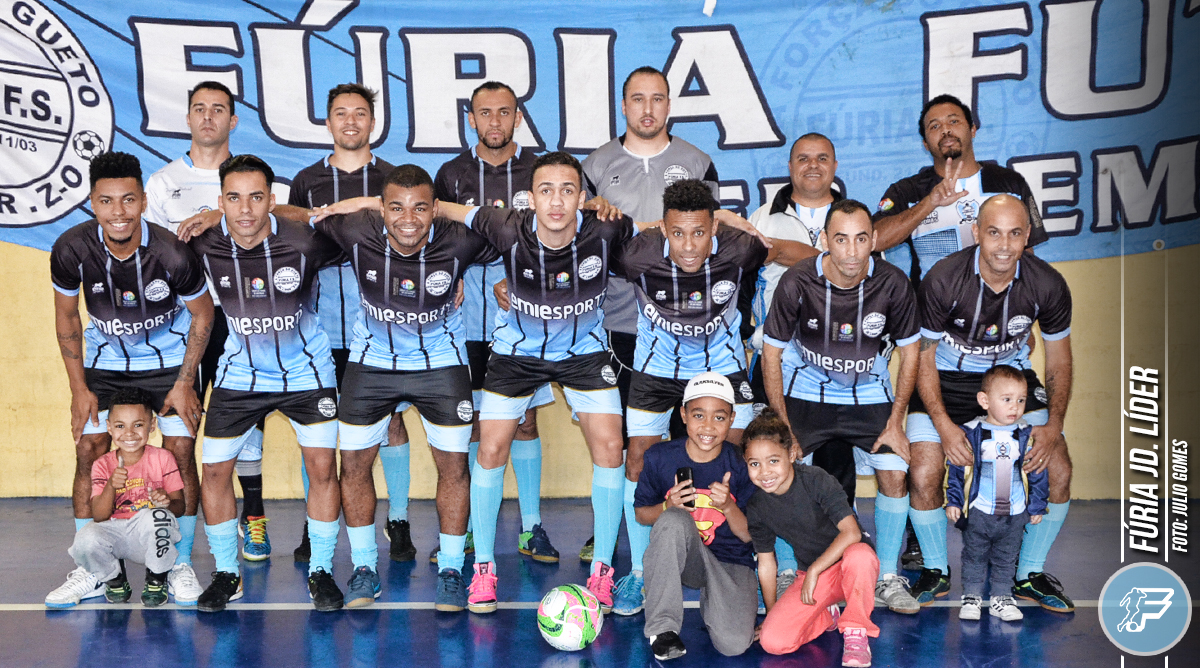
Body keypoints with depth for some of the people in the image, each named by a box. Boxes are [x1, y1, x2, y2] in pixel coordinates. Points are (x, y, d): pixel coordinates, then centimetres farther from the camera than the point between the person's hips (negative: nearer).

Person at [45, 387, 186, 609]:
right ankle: (114, 579, 5)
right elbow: (99, 517, -9)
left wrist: (166, 502, -27)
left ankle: (156, 581, -9)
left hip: (153, 538, -1)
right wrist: (111, 486, -27)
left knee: (156, 515, -36)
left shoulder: (162, 459, -4)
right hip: (116, 535, 2)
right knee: (86, 540, -31)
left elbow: (180, 506, -2)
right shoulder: (102, 465, 0)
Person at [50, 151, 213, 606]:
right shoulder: (71, 249, -22)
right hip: (105, 361, 2)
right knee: (89, 451, -3)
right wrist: (79, 389, -5)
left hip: (171, 359, -2)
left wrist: (184, 384, -11)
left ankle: (182, 562, 10)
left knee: (181, 451, -7)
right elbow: (66, 316, -4)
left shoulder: (172, 253, -28)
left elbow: (202, 314, -11)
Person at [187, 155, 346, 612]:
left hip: (306, 371, -2)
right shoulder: (204, 245, -17)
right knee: (215, 469, 0)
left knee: (322, 466, -5)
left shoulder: (303, 241, -23)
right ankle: (226, 574, 20)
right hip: (239, 373, 2)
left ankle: (321, 572, 13)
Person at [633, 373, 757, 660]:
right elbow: (641, 514, 3)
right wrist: (668, 505, -19)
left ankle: (710, 602, 14)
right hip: (679, 559, 0)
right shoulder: (660, 458, -8)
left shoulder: (740, 466, -9)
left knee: (734, 644, -24)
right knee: (674, 520, -35)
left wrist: (728, 507, -24)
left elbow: (748, 535, -3)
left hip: (730, 563, 0)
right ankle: (662, 627, -21)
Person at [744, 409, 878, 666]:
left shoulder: (817, 480, -19)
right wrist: (771, 614, 13)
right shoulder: (757, 508, -6)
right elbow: (766, 563, 6)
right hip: (811, 576, 4)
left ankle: (856, 632, -17)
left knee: (860, 554, -42)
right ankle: (825, 618, 13)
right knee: (772, 641, -19)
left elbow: (851, 532, -28)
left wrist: (814, 570, -28)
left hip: (848, 566, -4)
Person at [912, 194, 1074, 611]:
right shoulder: (943, 280, -25)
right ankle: (936, 571, 9)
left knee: (1059, 471, -10)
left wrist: (1053, 427, -14)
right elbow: (924, 357, -14)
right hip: (947, 378, -2)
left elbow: (1059, 361, -2)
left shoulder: (1048, 286, -17)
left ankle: (1030, 575, 12)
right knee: (924, 475, -18)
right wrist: (944, 424, -24)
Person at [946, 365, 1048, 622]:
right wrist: (952, 501, -3)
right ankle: (972, 596, 22)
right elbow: (955, 468, -2)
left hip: (1015, 514, 2)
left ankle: (1001, 598, 26)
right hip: (978, 512, -2)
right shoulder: (970, 433, -9)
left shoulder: (1027, 435, -2)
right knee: (974, 556, 9)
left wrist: (1037, 505, 8)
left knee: (1006, 559, 13)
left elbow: (1038, 473, 7)